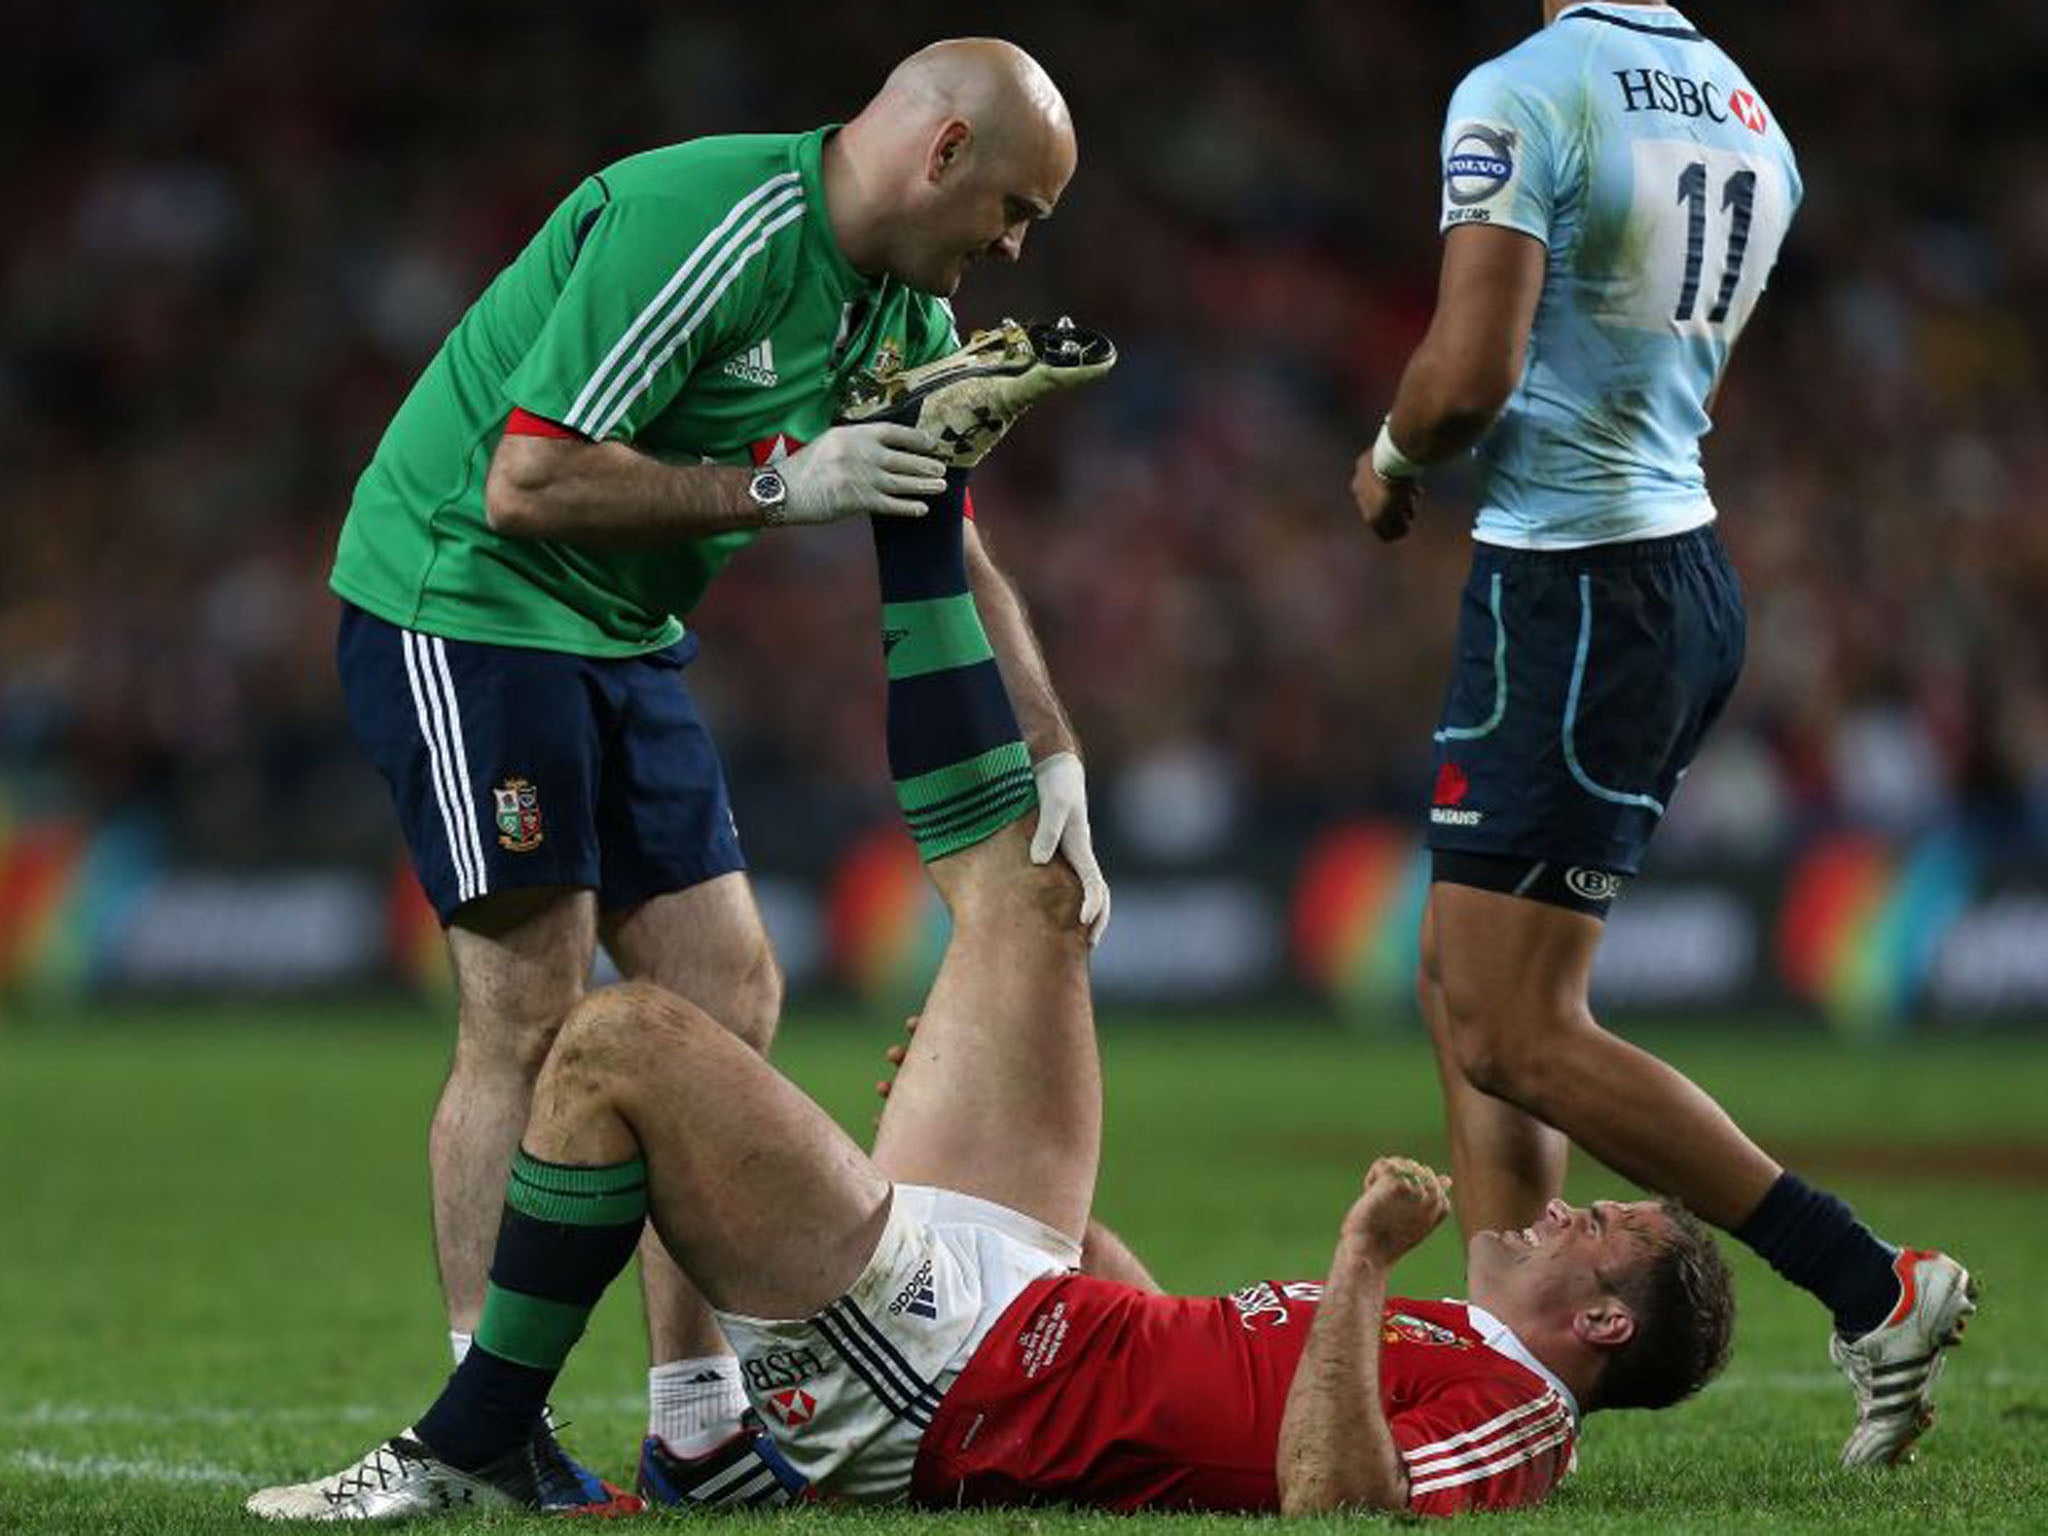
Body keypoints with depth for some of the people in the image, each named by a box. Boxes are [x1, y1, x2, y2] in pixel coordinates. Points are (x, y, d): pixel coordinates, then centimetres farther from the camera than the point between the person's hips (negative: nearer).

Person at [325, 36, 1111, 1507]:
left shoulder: (909, 316, 6)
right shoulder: (704, 226, -24)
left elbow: (953, 553, 12)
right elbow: (530, 479, -27)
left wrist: (1052, 754, 2)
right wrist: (779, 482, -25)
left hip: (627, 638, 9)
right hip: (463, 599, -9)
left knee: (730, 998, 4)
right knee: (533, 1014, -11)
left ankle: (699, 1419, 10)